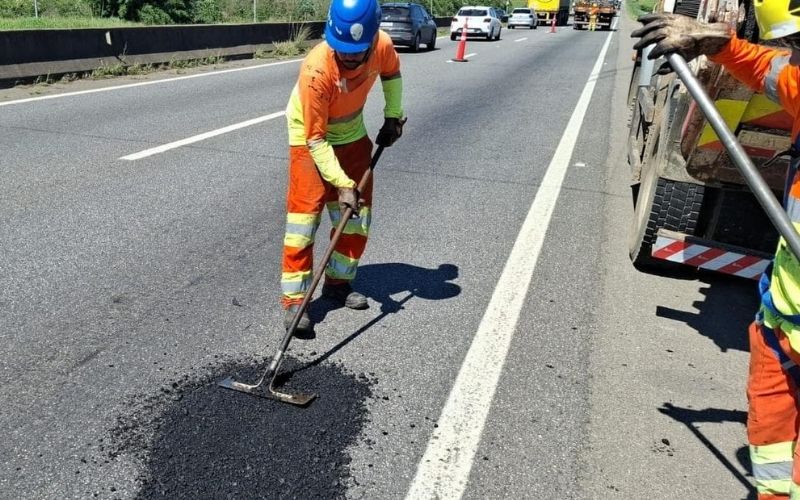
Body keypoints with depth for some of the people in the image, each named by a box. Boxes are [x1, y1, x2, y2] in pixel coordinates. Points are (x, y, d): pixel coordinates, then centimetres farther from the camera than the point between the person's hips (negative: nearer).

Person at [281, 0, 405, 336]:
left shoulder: (382, 46, -21)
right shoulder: (316, 69, -36)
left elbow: (391, 74, 6)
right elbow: (316, 140, -30)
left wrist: (394, 116, 0)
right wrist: (342, 184, -35)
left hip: (353, 136, 6)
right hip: (311, 139, -5)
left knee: (357, 215, 8)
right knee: (304, 215, -12)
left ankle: (338, 282, 24)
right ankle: (294, 299, -2)